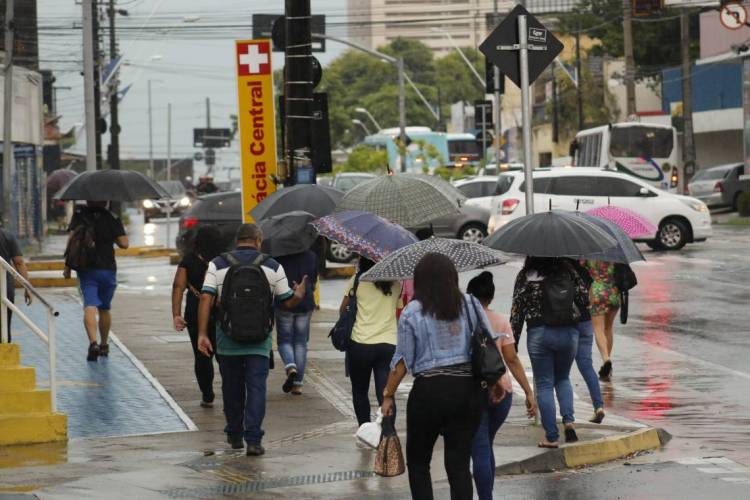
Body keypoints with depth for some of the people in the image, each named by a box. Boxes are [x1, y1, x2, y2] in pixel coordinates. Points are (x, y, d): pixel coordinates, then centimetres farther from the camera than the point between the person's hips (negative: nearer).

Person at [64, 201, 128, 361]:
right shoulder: (112, 217, 0)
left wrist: (67, 267, -2)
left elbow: (71, 240, -8)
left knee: (90, 307, -10)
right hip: (107, 269, 1)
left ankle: (93, 342, -31)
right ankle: (104, 345, 29)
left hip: (86, 270, -1)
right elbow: (124, 243, -5)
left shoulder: (79, 216, 0)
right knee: (104, 309, 17)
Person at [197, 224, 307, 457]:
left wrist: (202, 333, -10)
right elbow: (287, 302, 5)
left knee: (232, 388, 14)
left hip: (228, 340, 1)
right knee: (256, 387, -1)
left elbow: (206, 298, -10)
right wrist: (299, 294, 28)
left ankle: (234, 435, 27)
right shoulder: (272, 266, 1)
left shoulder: (218, 264, 0)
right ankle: (253, 439, -13)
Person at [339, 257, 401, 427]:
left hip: (360, 344, -2)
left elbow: (343, 309, 3)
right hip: (389, 344, 2)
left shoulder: (357, 280, -5)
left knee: (360, 392, 16)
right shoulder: (395, 283, 4)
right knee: (386, 394, -3)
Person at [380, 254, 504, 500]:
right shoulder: (471, 304, 4)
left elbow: (402, 361, -5)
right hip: (470, 389, 3)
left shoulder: (412, 312, -4)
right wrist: (496, 381, 17)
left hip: (430, 390, -3)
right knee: (459, 463, 6)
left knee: (418, 461, 13)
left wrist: (388, 395, 3)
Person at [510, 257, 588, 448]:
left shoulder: (525, 276, -1)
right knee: (563, 378, 23)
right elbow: (584, 299, 6)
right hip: (569, 332, 2)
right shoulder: (567, 269, 4)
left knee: (544, 384, 7)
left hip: (539, 333, -2)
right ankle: (569, 420, -1)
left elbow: (517, 310, -1)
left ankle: (551, 437, 4)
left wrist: (513, 342, 5)